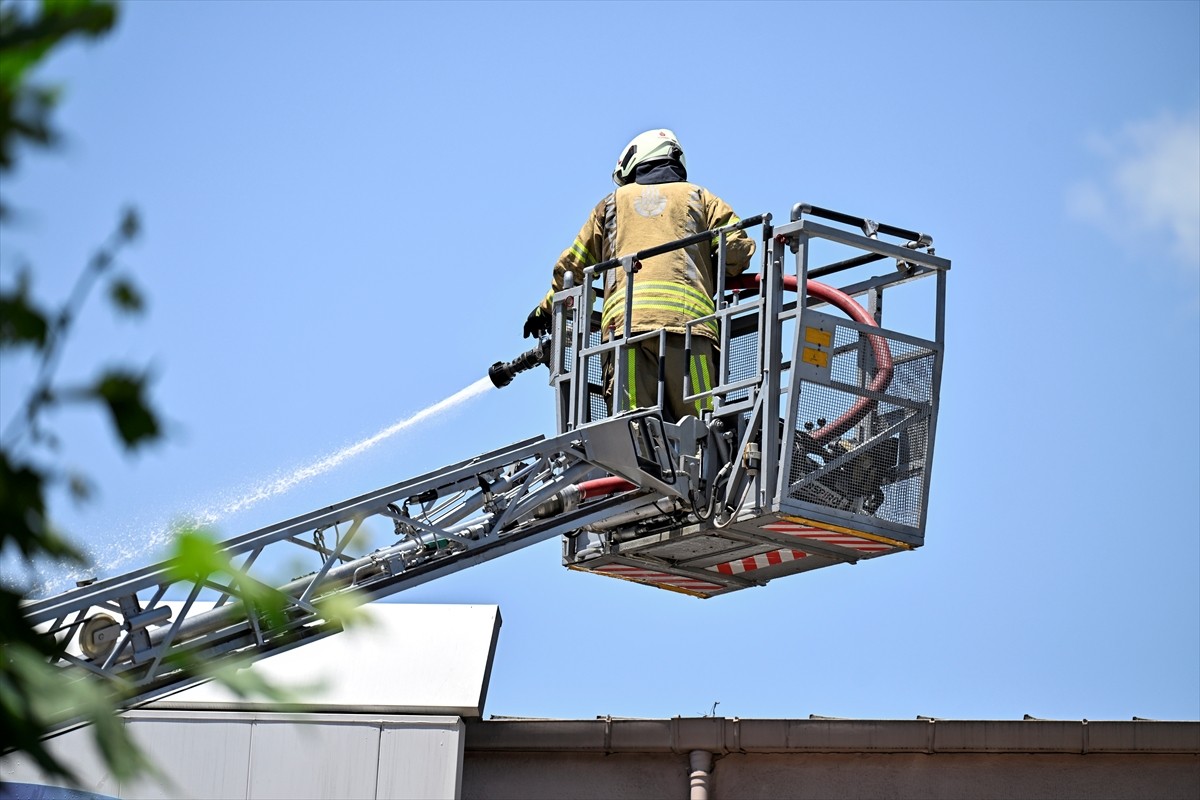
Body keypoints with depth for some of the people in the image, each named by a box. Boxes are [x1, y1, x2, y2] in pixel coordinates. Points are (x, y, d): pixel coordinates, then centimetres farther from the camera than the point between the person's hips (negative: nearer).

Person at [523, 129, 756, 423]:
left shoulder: (613, 202, 29)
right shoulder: (698, 197, 26)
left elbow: (572, 266, 30)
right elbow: (738, 248, 12)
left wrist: (547, 309, 45)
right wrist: (712, 283, 29)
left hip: (624, 318, 1)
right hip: (687, 316, 0)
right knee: (696, 422, -12)